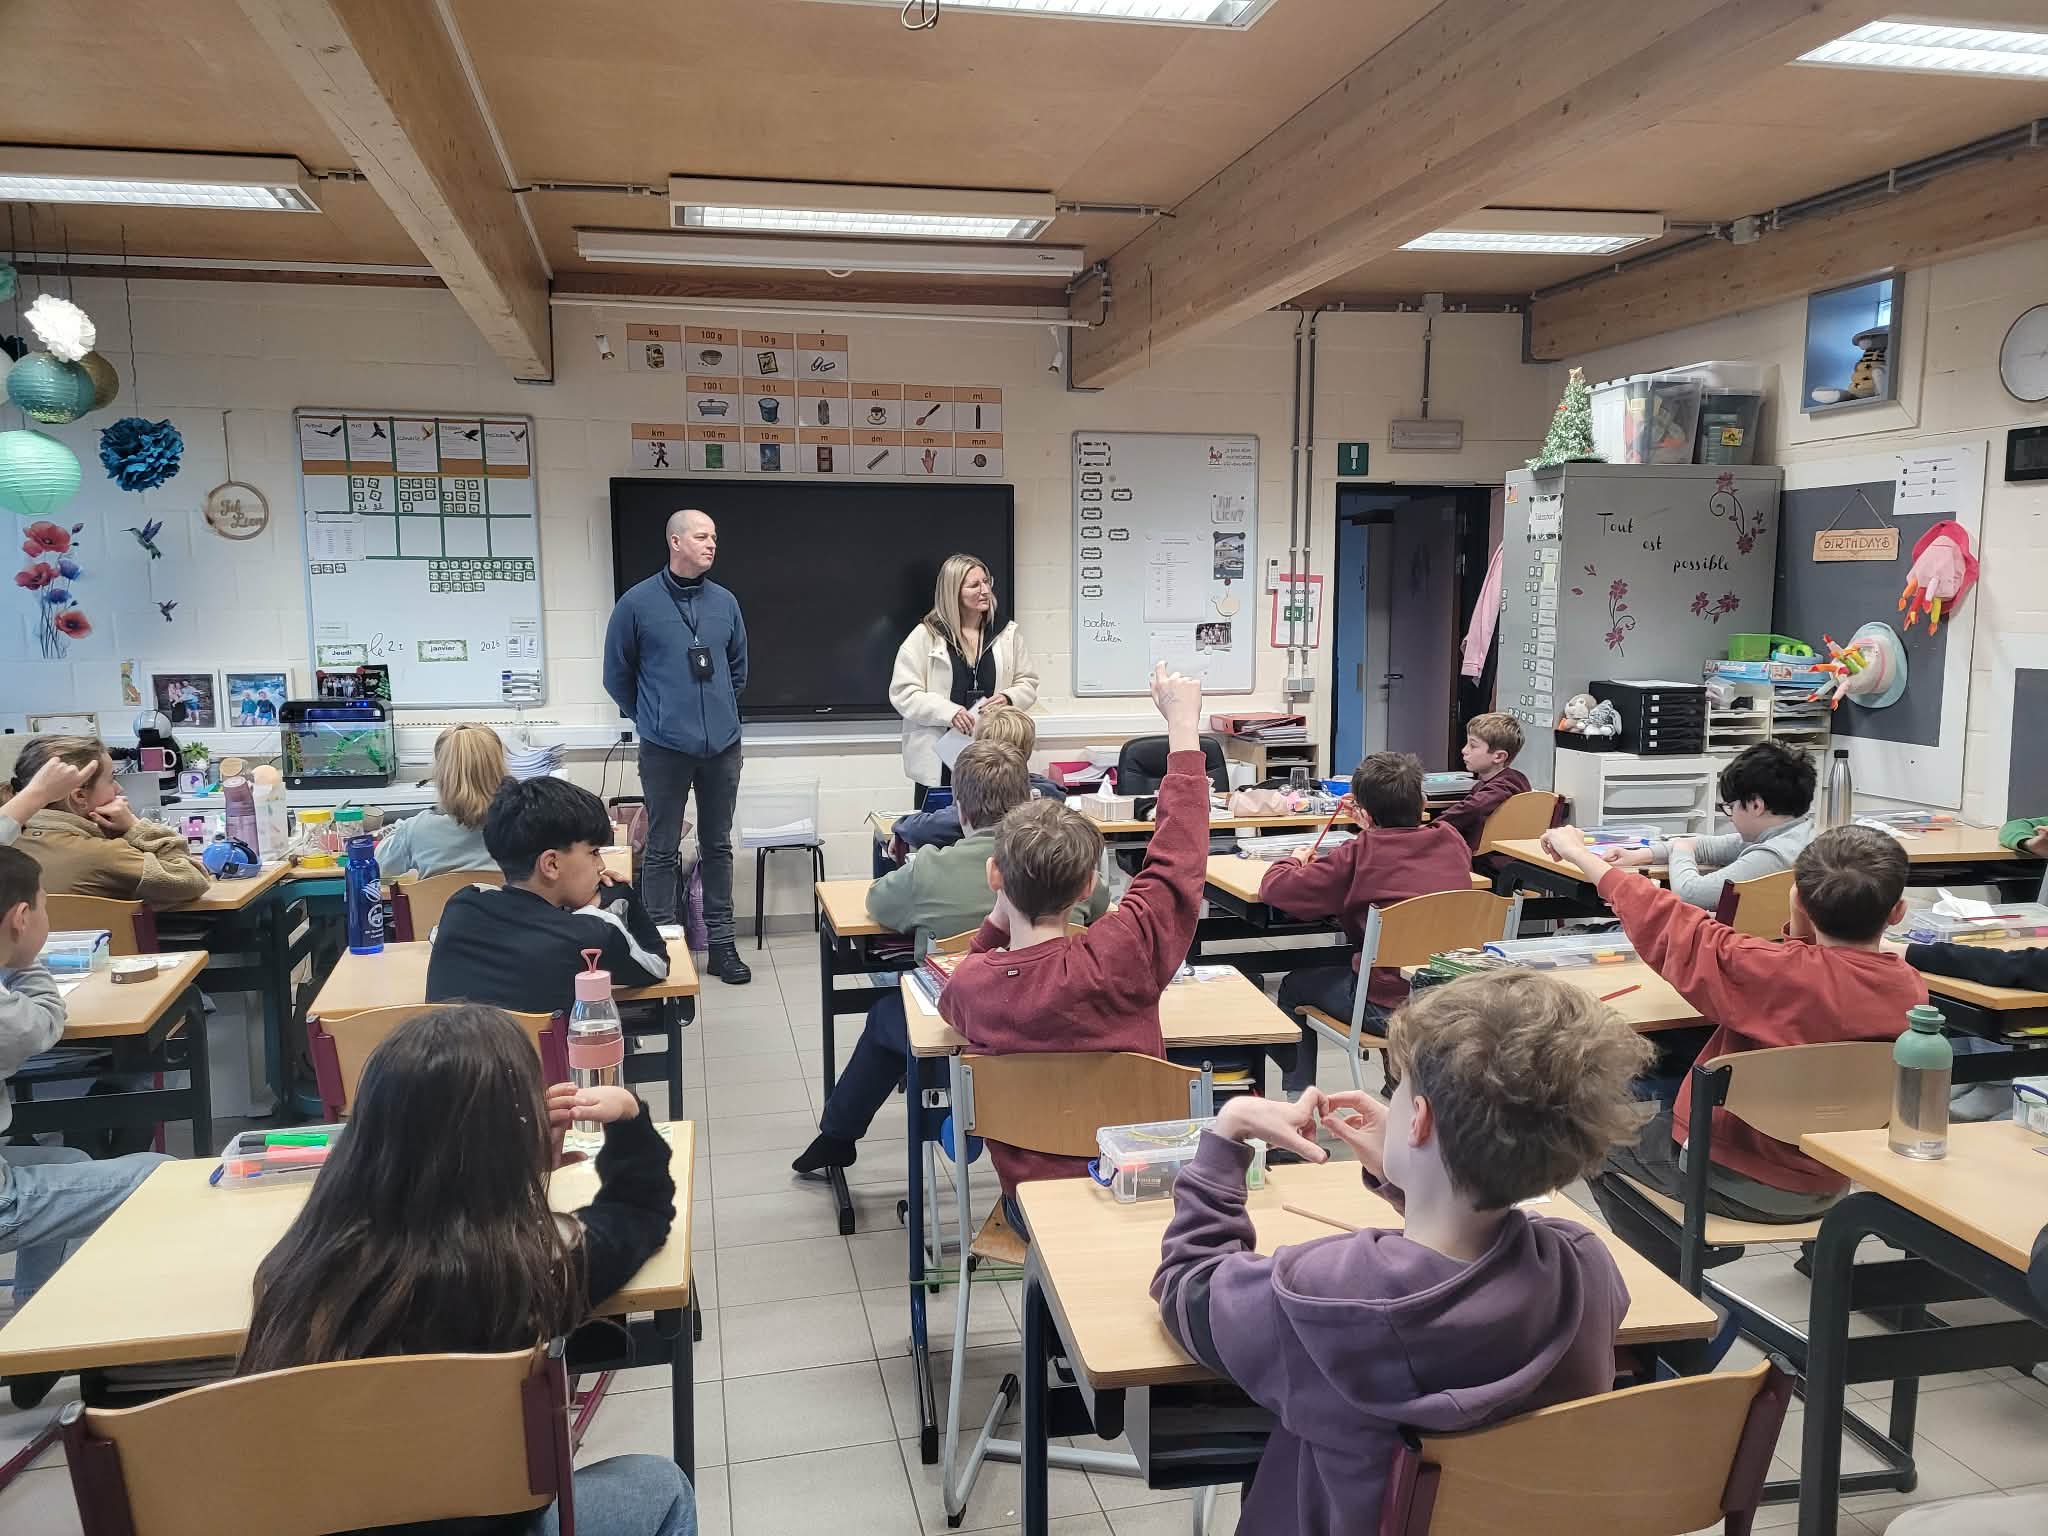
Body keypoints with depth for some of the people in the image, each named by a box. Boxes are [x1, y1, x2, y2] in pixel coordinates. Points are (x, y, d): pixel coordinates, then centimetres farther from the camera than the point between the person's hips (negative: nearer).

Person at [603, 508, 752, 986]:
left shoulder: (725, 602, 4)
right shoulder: (638, 602, -5)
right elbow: (617, 673, 5)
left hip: (722, 745, 3)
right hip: (665, 748, -3)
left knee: (718, 846, 11)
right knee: (662, 850, 4)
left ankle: (721, 943, 20)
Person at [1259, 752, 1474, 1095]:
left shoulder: (1360, 854, -15)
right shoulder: (1451, 840, 0)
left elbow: (1274, 889, -11)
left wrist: (1295, 860, 9)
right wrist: (1373, 832, 27)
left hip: (1388, 1006, -6)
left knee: (1295, 986, 21)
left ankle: (1297, 1096, 29)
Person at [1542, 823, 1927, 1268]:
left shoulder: (1779, 972, -30)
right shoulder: (1912, 990, -14)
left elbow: (1672, 929, -17)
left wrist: (1579, 853, -7)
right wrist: (1803, 937, -7)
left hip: (1742, 1185, -6)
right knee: (1661, 1119, 29)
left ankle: (1671, 1286, 22)